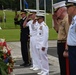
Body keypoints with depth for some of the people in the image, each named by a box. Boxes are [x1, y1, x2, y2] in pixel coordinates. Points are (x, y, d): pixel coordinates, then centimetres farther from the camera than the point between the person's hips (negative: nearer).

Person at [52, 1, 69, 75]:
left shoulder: (67, 19, -19)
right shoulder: (62, 20, 13)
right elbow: (58, 30, 26)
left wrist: (66, 50, -27)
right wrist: (55, 20, 14)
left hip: (64, 46, -10)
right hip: (61, 45, 10)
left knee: (65, 68, -4)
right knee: (62, 67, 18)